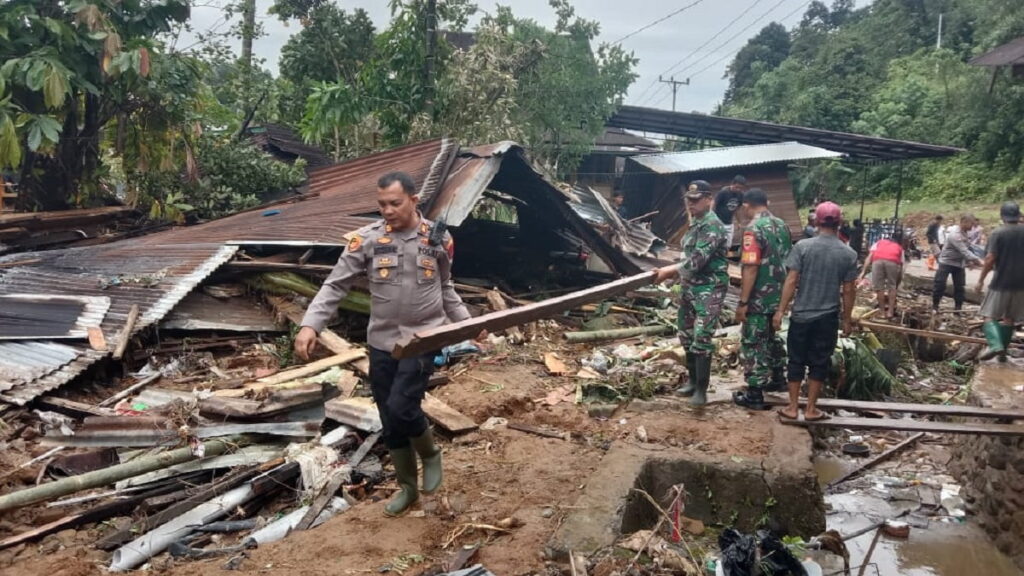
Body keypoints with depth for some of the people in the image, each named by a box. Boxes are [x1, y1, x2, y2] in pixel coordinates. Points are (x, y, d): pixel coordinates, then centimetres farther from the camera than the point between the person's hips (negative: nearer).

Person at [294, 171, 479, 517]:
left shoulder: (438, 240, -1)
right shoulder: (367, 239, -5)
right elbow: (335, 286, -6)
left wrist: (465, 321, 6)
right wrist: (310, 325, -18)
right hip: (382, 343, 2)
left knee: (401, 408, -17)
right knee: (390, 423, 10)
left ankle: (430, 454, 16)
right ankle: (407, 488, 31)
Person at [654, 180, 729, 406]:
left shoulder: (712, 225, -17)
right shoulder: (696, 223, 14)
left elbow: (697, 260, -23)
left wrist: (669, 271, -16)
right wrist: (674, 271, 11)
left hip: (709, 290, -10)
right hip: (690, 287, 10)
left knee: (701, 339, -11)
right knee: (687, 336, 15)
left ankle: (701, 389, -4)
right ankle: (693, 380, 28)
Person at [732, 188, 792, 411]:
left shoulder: (753, 229, -19)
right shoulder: (782, 225, 7)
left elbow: (751, 268, -24)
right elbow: (786, 261, 15)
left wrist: (742, 302, -20)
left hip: (758, 299, -8)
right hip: (778, 295, 8)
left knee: (753, 344, 0)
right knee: (772, 337, 25)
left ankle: (754, 395, 5)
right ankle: (778, 378, 38)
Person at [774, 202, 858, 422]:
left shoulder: (802, 246, -8)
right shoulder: (849, 254, -3)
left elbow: (791, 281, -10)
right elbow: (848, 291, 0)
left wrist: (781, 310, -4)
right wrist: (847, 318, 11)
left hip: (801, 315, -1)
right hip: (828, 317, 1)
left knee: (796, 361, 10)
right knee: (819, 362, 10)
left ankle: (792, 407, 14)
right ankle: (811, 409, 16)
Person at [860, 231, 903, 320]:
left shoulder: (879, 243, 38)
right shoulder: (899, 248, 38)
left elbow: (869, 257, 21)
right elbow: (901, 267, 34)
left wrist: (864, 272, 15)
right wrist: (896, 285, 41)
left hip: (878, 260, 0)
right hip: (893, 262, 1)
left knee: (878, 286, 11)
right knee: (892, 287, 17)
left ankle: (883, 312, 19)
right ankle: (890, 312, 16)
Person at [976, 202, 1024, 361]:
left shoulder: (998, 233, -11)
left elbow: (990, 259, -14)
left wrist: (981, 280, -6)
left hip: (1001, 282, -4)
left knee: (989, 315, 1)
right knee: (1010, 318, 15)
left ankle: (995, 345, -20)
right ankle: (1003, 351, 17)